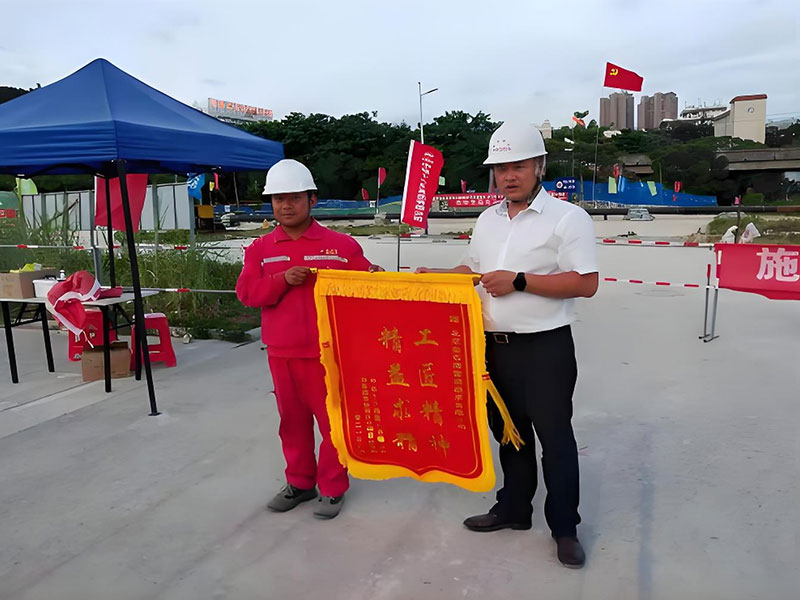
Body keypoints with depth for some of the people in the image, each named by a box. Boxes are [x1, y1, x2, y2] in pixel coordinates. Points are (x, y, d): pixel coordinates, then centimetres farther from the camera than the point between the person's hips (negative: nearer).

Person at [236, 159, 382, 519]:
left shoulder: (342, 244, -2)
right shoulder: (260, 249, 6)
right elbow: (246, 293, -2)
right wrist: (283, 279, -16)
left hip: (327, 351, -3)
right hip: (281, 353, 3)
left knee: (332, 419, 6)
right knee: (292, 419, 15)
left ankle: (333, 488, 22)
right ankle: (300, 482, 32)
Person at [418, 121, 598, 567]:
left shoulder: (567, 217, -10)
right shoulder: (488, 219, 12)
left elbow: (586, 283, -17)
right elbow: (474, 269, 22)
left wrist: (519, 282, -21)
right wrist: (438, 278, 4)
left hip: (545, 348, -6)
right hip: (495, 346, 7)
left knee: (554, 437, 4)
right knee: (508, 431, 18)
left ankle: (565, 528, 21)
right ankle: (514, 509, 36)